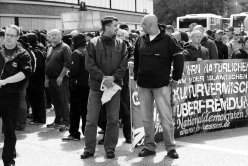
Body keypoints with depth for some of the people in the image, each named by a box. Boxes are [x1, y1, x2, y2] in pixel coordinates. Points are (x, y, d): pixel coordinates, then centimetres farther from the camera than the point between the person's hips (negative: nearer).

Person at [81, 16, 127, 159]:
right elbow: (90, 64, -5)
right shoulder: (93, 43, 1)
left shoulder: (121, 44, 7)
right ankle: (89, 149, 13)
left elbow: (123, 65, 0)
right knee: (91, 119, 2)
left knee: (113, 119, 5)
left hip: (114, 86, 2)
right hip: (96, 86, -1)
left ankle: (110, 148, 17)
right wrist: (103, 77, -16)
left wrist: (113, 77, -15)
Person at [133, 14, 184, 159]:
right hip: (143, 85, 5)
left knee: (166, 117, -3)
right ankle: (149, 146, 20)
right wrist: (136, 77, 14)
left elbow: (179, 57, -2)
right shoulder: (141, 40, 10)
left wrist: (176, 78, -3)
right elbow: (136, 60, 19)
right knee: (146, 118, 9)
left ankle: (171, 147, 8)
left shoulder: (167, 40, -5)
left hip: (162, 85, -5)